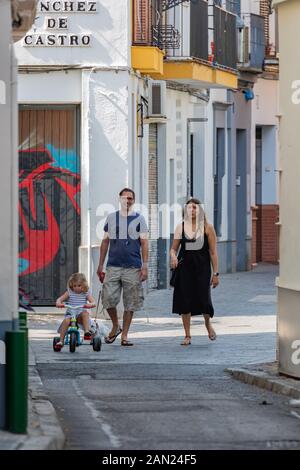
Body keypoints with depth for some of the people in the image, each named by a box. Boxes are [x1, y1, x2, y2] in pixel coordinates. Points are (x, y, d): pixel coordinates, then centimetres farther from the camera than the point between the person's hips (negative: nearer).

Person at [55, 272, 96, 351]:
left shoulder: (86, 293, 5)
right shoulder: (69, 292, 7)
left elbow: (93, 303, -6)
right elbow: (59, 299, 1)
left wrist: (89, 305, -30)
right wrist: (58, 303, -23)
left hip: (80, 316, 0)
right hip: (70, 314, 0)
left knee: (85, 313, -33)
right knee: (66, 320, -31)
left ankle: (87, 332, -36)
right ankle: (61, 341, -27)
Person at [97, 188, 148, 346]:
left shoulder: (139, 219, 5)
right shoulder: (111, 218, 11)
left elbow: (144, 243, 3)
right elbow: (105, 241, 15)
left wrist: (145, 266, -5)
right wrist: (100, 265, 11)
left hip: (133, 267, -1)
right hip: (113, 266, 1)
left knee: (130, 303, 1)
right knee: (108, 298, -8)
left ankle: (124, 335, 10)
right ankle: (115, 326, 16)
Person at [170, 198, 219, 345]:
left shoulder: (207, 228, 0)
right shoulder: (180, 227, 6)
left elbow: (213, 252, 1)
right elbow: (174, 248, 9)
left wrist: (215, 273, -3)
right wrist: (173, 257, -14)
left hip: (202, 267, -2)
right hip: (185, 267, 2)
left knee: (203, 298, -8)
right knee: (184, 300, 0)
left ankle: (208, 324, 25)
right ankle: (187, 335, 10)